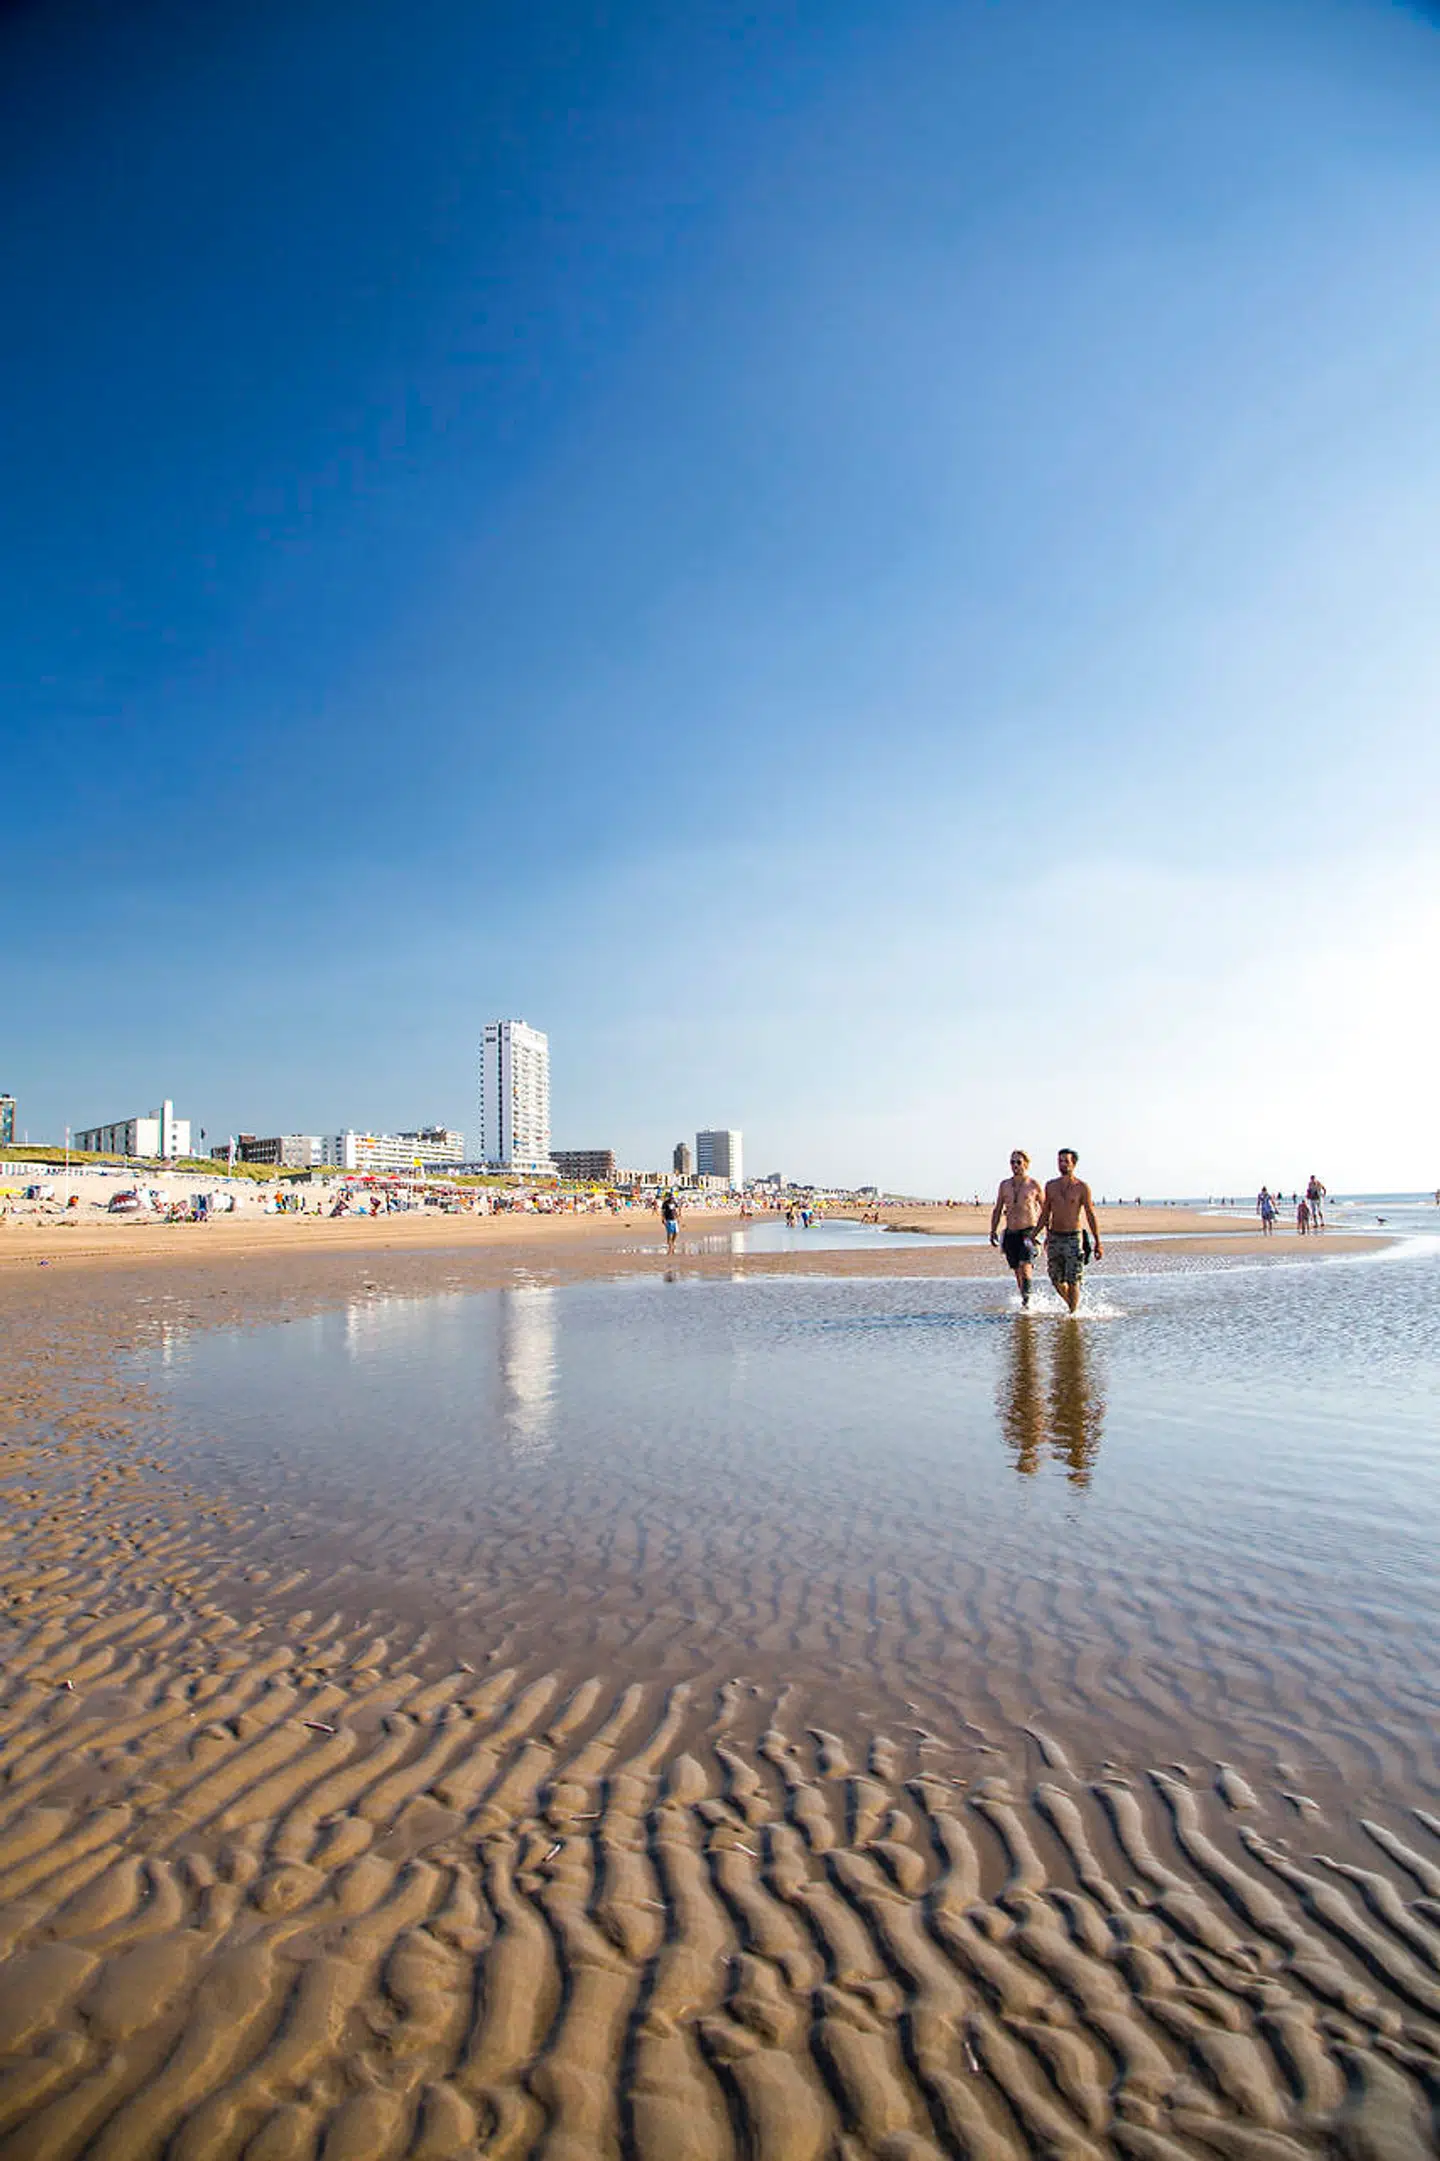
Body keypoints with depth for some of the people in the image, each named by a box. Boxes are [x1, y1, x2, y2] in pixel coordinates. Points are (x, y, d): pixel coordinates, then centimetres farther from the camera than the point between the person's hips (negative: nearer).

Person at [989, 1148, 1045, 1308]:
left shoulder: (1034, 1184, 0)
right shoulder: (1004, 1185, 11)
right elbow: (997, 1210, 17)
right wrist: (993, 1230, 7)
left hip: (1028, 1232, -4)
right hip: (1010, 1233, 4)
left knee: (1025, 1266, -22)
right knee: (1017, 1271, 7)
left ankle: (1027, 1298, -18)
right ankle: (1025, 1303, 18)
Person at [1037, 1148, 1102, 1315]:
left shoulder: (1081, 1187, -4)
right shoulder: (1051, 1186, 7)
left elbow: (1090, 1215, -4)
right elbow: (1045, 1214, 15)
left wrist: (1097, 1243, -7)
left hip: (1073, 1239, -4)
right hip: (1054, 1239, 4)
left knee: (1073, 1281, -7)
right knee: (1057, 1281, 8)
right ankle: (1073, 1306, 31)